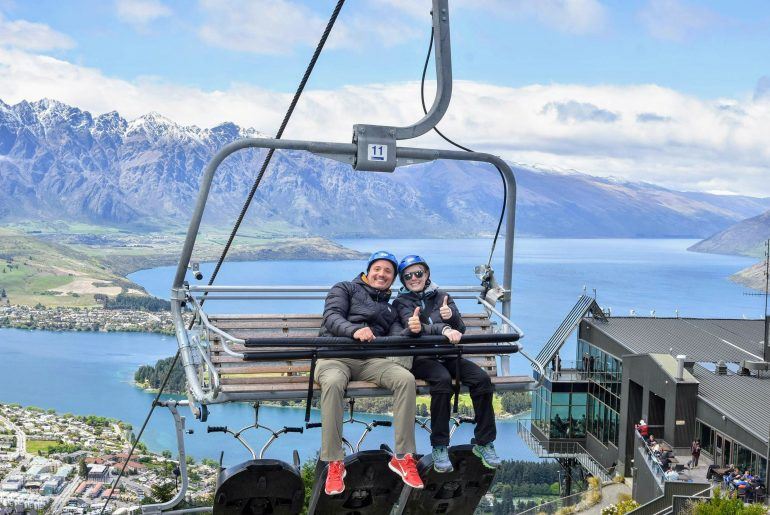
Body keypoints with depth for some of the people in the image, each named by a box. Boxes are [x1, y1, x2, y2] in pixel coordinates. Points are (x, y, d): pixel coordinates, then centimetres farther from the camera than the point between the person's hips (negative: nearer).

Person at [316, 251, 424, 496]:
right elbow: (331, 316, -2)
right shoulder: (345, 289, 17)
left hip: (371, 360, 4)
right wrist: (355, 330, -23)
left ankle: (403, 457, -20)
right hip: (335, 356, -3)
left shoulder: (390, 308, 29)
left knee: (406, 378, -26)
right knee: (333, 382, -39)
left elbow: (397, 336, 10)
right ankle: (334, 463, -31)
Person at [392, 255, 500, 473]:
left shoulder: (442, 296, 17)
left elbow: (460, 329, 11)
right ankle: (439, 447, -27)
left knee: (482, 378, -22)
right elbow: (415, 328, -15)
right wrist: (444, 330, -33)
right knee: (442, 380, -35)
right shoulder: (401, 302, 6)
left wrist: (452, 317, -13)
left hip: (447, 354, 4)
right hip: (421, 357, -4)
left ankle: (484, 443, -12)